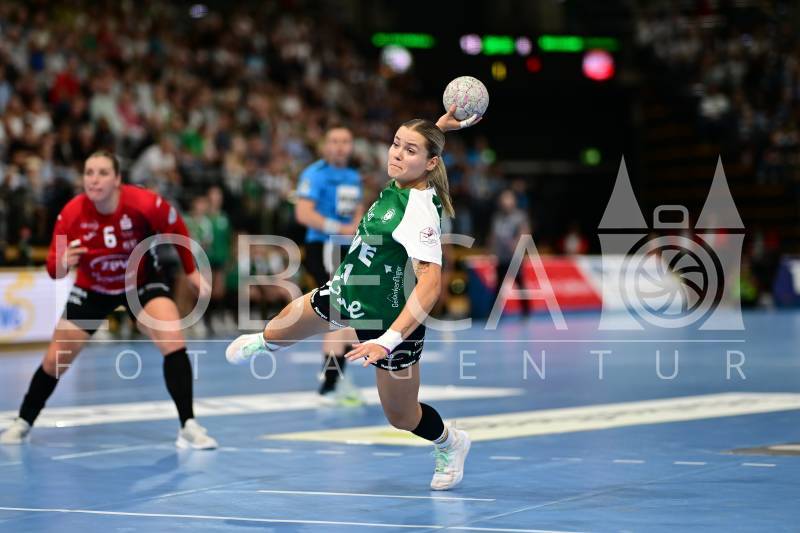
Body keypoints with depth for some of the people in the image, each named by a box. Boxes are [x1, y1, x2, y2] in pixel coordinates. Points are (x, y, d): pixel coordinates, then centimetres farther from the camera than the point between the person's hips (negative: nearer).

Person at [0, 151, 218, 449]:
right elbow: (53, 271, -18)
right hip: (91, 288, 1)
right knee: (54, 360, 4)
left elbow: (178, 231, -8)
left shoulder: (145, 204, -29)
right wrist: (62, 263, -41)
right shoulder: (71, 214, -26)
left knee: (174, 343, -23)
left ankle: (188, 427, -17)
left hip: (141, 283, -1)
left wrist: (192, 272, -2)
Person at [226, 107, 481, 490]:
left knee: (400, 416, 8)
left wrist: (389, 340, -49)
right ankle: (263, 344, 68)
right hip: (347, 292, 8)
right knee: (281, 330, 29)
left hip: (392, 318, -8)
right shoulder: (399, 185, -11)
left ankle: (450, 444, 41)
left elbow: (430, 283, -43)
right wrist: (440, 126, -2)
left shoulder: (420, 210, -34)